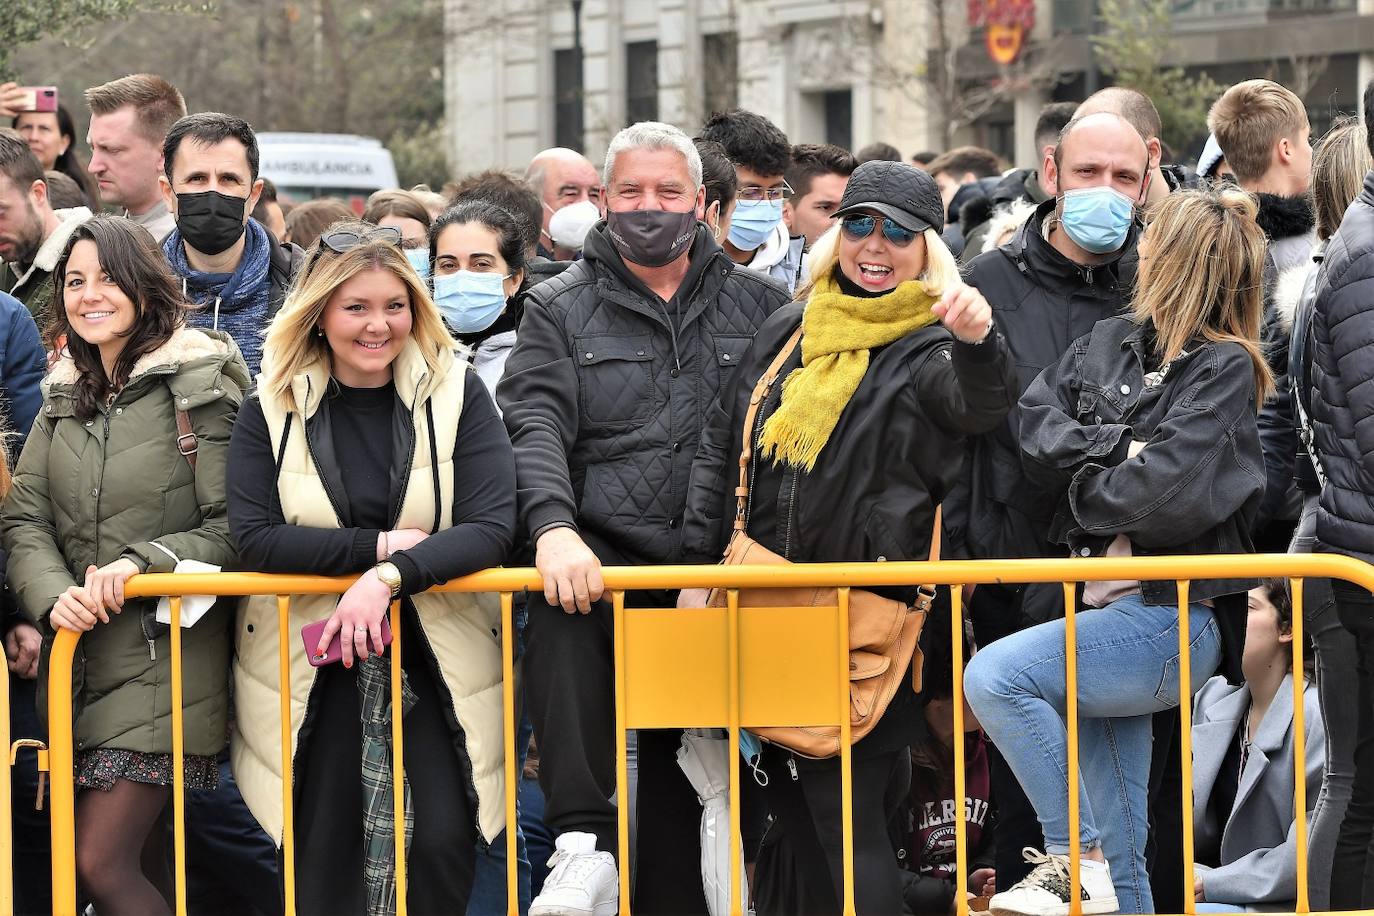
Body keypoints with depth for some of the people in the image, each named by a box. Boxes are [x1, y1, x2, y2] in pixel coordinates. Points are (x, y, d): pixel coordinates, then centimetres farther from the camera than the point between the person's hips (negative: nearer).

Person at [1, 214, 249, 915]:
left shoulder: (199, 386, -5)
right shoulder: (66, 397, 13)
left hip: (167, 654, -6)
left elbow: (233, 526, -9)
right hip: (81, 657, 6)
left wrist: (144, 562, -20)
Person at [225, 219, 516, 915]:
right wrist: (378, 546, -15)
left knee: (440, 842, -14)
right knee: (326, 854, -2)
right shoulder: (271, 410, 1)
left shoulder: (456, 395, 0)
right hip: (313, 661, 0)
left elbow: (491, 529, -10)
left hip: (435, 660, 0)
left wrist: (389, 577, -23)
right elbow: (254, 539, -9)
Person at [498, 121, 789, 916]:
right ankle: (585, 844, -39)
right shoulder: (561, 309, 9)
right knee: (563, 609, -36)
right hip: (606, 554, -2)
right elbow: (536, 425, -5)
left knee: (679, 766, 1)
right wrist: (555, 528, -24)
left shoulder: (757, 305, 13)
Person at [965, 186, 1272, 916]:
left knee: (996, 676, -25)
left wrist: (1080, 486, -3)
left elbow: (1167, 496, -18)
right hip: (1105, 606, 7)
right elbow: (1035, 427, 1)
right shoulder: (1109, 343, 13)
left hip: (1172, 617, -7)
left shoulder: (1224, 371, -6)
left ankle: (1073, 857, -15)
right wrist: (1116, 447, -12)